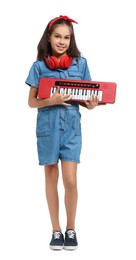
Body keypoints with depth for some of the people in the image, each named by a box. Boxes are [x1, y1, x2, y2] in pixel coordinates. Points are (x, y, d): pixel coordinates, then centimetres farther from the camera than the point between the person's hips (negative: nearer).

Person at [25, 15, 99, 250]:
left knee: (70, 180, -5)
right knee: (51, 178, 8)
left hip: (71, 126, 0)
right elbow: (31, 101, 0)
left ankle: (71, 229, 14)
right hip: (48, 127, 0)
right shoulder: (39, 66, -1)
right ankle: (56, 230, 20)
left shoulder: (80, 64, 3)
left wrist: (90, 105, -12)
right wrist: (51, 100, -18)